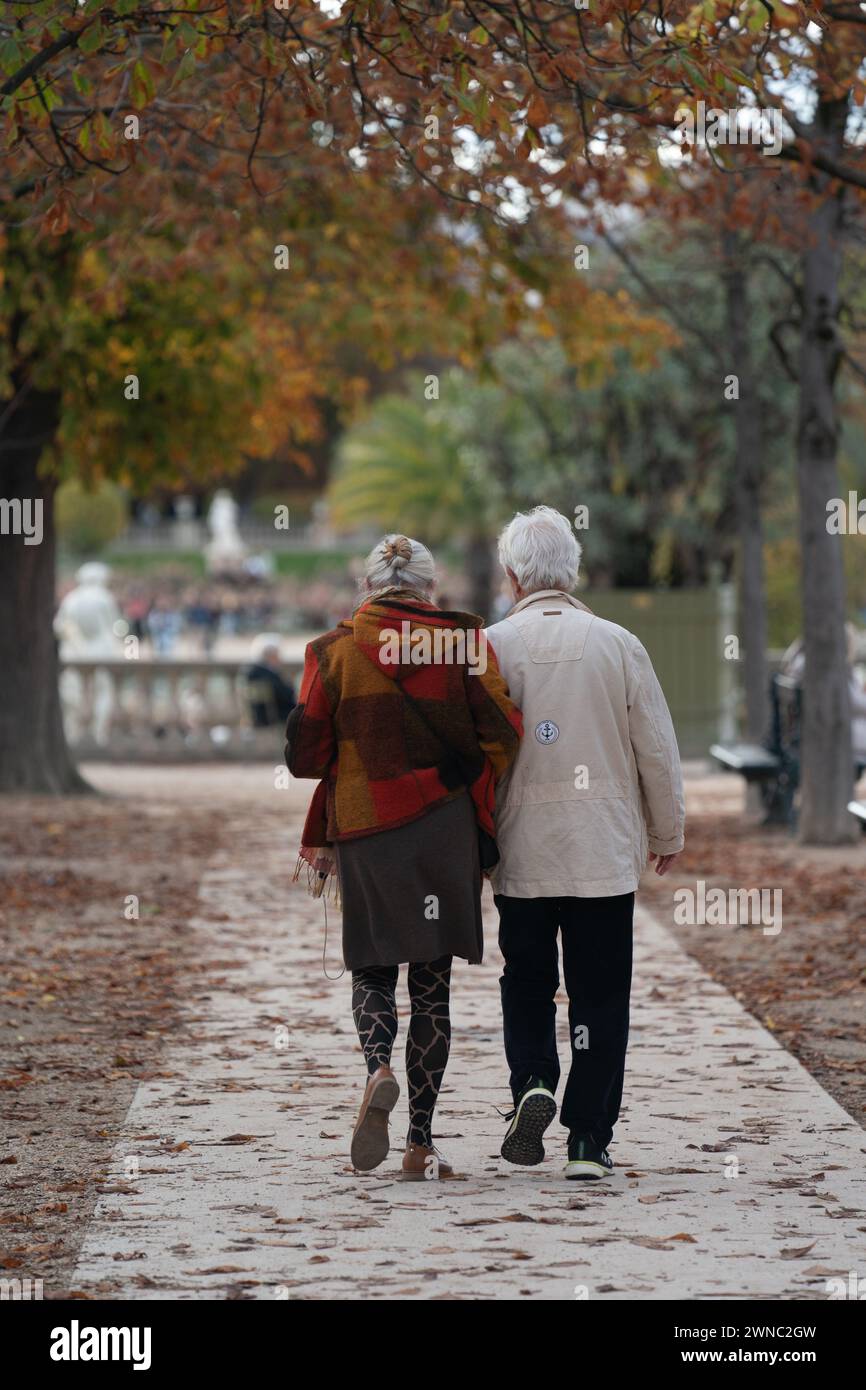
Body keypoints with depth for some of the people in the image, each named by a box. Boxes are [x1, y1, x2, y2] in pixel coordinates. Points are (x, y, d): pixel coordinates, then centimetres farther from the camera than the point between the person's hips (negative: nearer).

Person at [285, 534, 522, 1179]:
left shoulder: (334, 650, 0)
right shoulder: (464, 642, -1)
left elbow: (306, 755, 0)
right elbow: (504, 734, -6)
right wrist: (472, 795, 11)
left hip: (363, 832, 0)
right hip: (445, 834, 0)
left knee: (372, 968, 13)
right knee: (432, 982, 6)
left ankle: (379, 1069, -18)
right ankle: (421, 1143, 4)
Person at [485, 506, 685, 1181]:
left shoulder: (491, 646, -4)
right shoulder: (618, 645, -3)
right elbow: (657, 749, 2)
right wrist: (667, 834, 16)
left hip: (522, 848, 0)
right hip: (605, 850, 0)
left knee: (526, 983, 15)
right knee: (600, 994, 5)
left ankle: (533, 1082, -9)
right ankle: (589, 1141, 3)